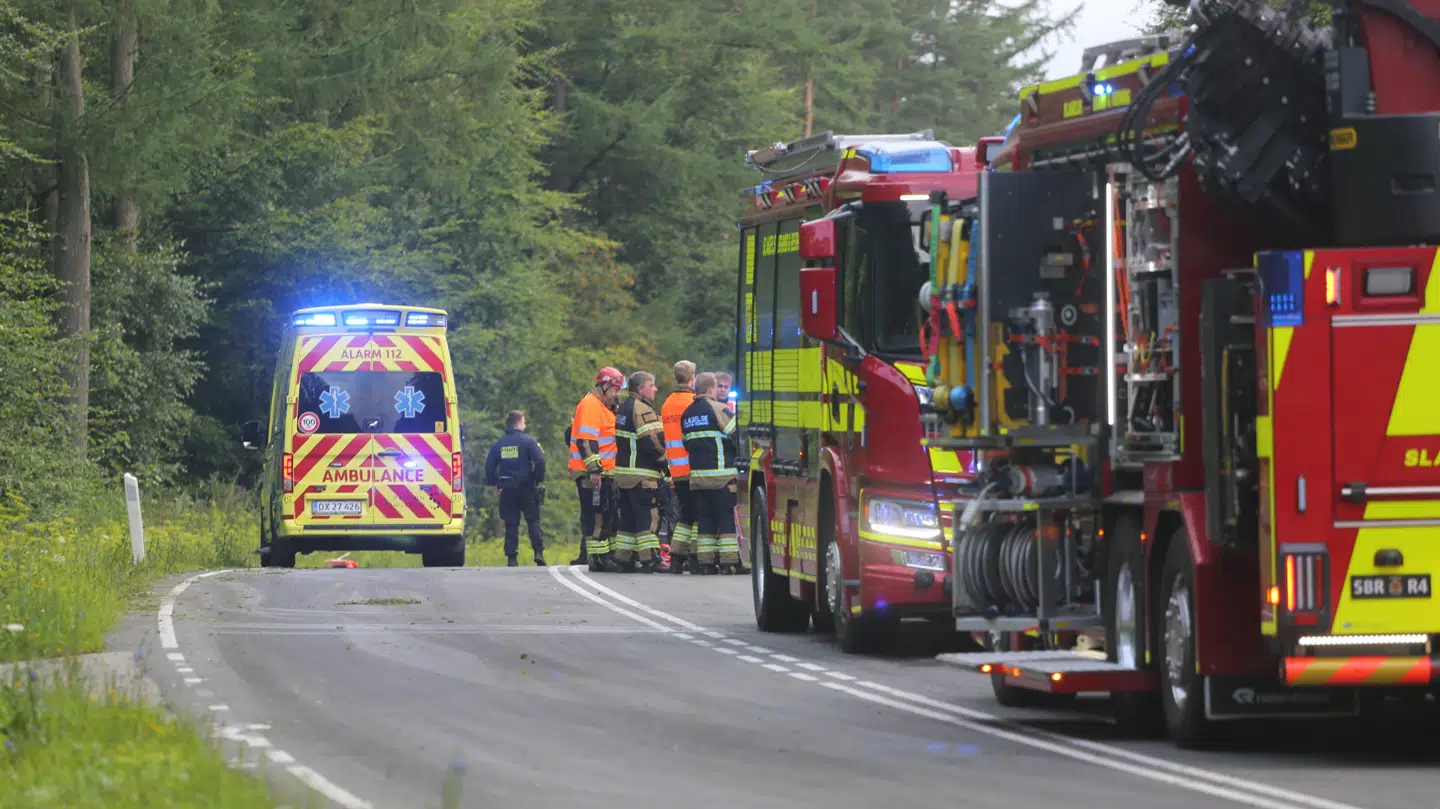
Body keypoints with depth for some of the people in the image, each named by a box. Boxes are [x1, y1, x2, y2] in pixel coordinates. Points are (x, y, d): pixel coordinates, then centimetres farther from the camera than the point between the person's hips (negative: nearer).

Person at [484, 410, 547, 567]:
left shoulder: (498, 445, 7)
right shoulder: (528, 441, -6)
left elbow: (489, 466, 6)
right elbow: (540, 460, -16)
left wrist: (495, 483, 18)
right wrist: (539, 480, -4)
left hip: (507, 489, 3)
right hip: (527, 488, -3)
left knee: (511, 524, 6)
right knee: (533, 520, 4)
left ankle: (511, 558, 1)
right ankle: (539, 552, -8)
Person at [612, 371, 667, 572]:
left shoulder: (623, 408, 17)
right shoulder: (643, 410, -14)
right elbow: (653, 442, -20)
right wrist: (663, 458, -2)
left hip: (623, 471, 9)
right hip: (642, 474, -9)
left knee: (628, 517, 14)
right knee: (648, 516, -8)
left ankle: (623, 557, 16)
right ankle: (649, 558, -12)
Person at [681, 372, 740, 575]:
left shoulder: (688, 413, 13)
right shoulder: (718, 409, -9)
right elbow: (736, 434, -11)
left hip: (697, 474, 6)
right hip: (722, 473, -6)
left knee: (704, 519, 9)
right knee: (728, 518, -2)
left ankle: (705, 562, 6)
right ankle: (728, 562, -7)